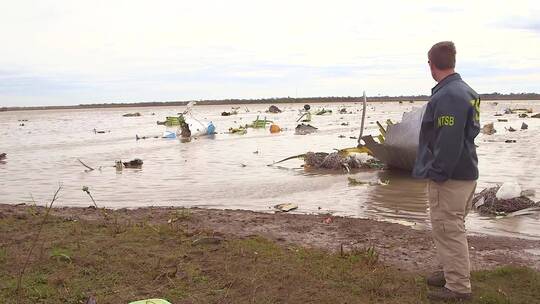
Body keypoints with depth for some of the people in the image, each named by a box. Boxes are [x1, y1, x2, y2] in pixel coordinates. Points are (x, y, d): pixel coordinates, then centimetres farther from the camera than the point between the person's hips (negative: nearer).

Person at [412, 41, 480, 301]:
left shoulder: (446, 96, -21)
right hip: (466, 172, 10)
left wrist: (437, 173, -17)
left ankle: (458, 287, 9)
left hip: (448, 177, -10)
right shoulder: (467, 92, 11)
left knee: (448, 231, -1)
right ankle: (454, 272, 35)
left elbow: (448, 142, -26)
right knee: (453, 229, 21)